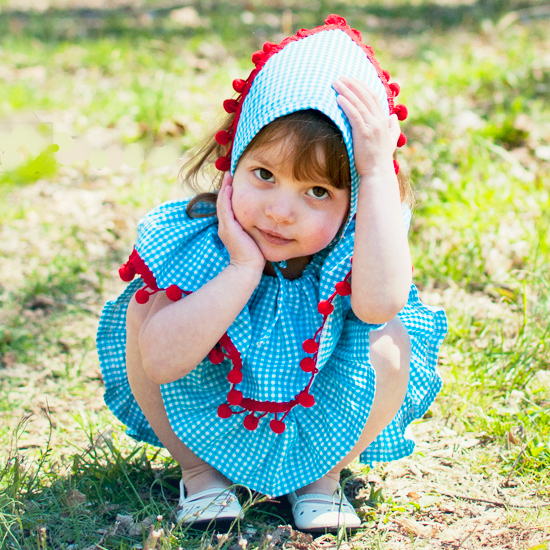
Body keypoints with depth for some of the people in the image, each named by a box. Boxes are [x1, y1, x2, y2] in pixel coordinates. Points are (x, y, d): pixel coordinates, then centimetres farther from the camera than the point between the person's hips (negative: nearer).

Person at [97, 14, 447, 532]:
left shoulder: (351, 244, -24)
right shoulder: (192, 237, -25)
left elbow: (380, 300, -51)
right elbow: (160, 363, -38)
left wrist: (378, 173, -47)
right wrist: (244, 270, -42)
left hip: (320, 432, 0)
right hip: (206, 425, 1)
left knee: (387, 337, -28)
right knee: (141, 315, -23)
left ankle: (323, 476, 3)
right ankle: (198, 470, 4)